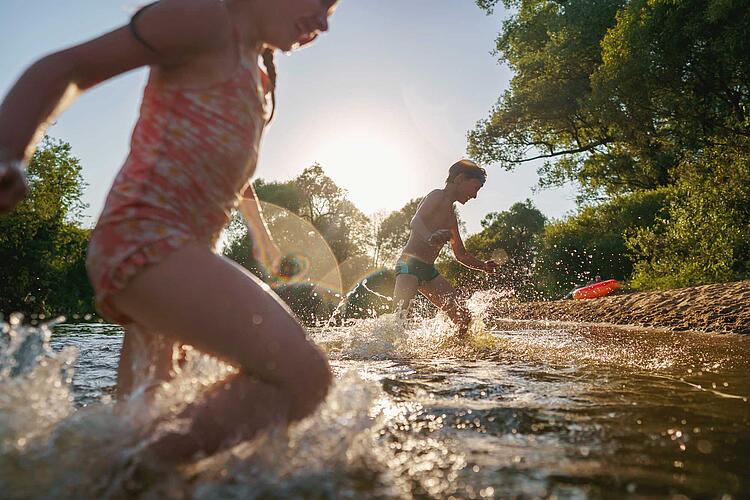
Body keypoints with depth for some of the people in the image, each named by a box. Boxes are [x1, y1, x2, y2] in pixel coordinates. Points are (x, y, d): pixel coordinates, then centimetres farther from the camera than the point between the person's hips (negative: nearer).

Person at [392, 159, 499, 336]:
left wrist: (484, 265, 12)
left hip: (429, 270, 9)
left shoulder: (451, 215, 23)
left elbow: (460, 254, 29)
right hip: (409, 264, -9)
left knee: (463, 317, 3)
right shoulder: (438, 196, -3)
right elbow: (416, 222, -23)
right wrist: (429, 237, -45)